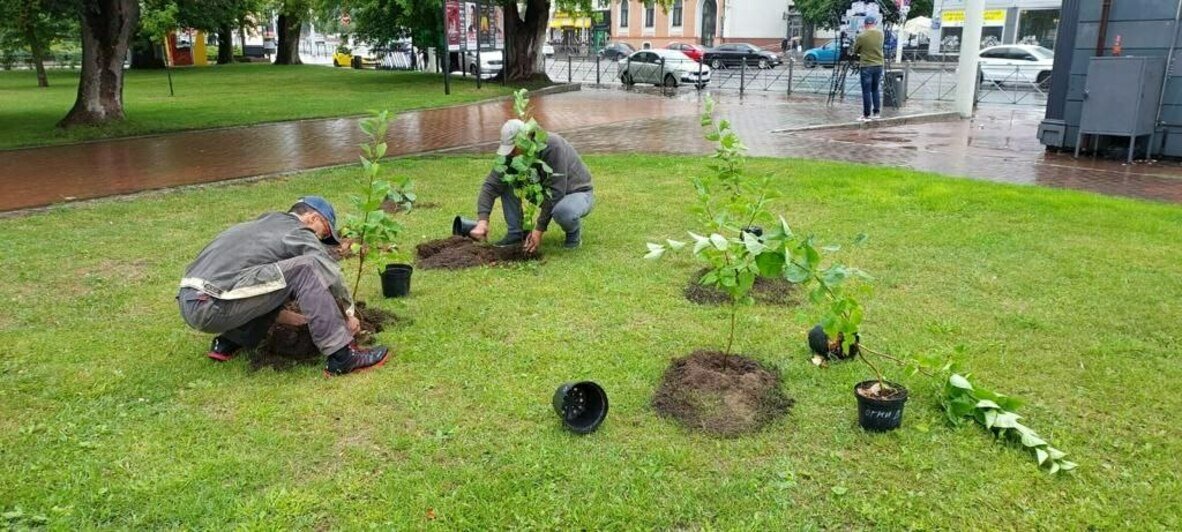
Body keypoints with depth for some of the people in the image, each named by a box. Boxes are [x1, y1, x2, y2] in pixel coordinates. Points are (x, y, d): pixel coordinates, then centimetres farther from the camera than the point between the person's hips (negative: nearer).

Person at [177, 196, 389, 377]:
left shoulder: (264, 224, 27)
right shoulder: (298, 232, 1)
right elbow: (331, 276, -2)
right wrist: (348, 314, 14)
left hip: (189, 303, 9)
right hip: (212, 306, -9)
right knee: (306, 268, -13)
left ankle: (229, 342, 19)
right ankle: (342, 357, -14)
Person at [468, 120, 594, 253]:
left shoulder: (552, 146, -32)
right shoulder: (511, 153, -14)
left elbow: (555, 192, -32)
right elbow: (491, 185, -15)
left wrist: (539, 229, -31)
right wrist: (482, 220, -29)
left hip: (579, 193, -6)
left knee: (563, 211, -41)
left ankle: (574, 230, -5)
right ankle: (516, 233, -2)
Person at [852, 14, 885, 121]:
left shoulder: (861, 36, -14)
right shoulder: (880, 34, 1)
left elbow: (855, 51, -1)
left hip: (866, 66, -5)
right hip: (879, 65, 5)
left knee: (866, 92, 0)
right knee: (876, 90, 14)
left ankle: (866, 115, 2)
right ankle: (876, 113, 15)